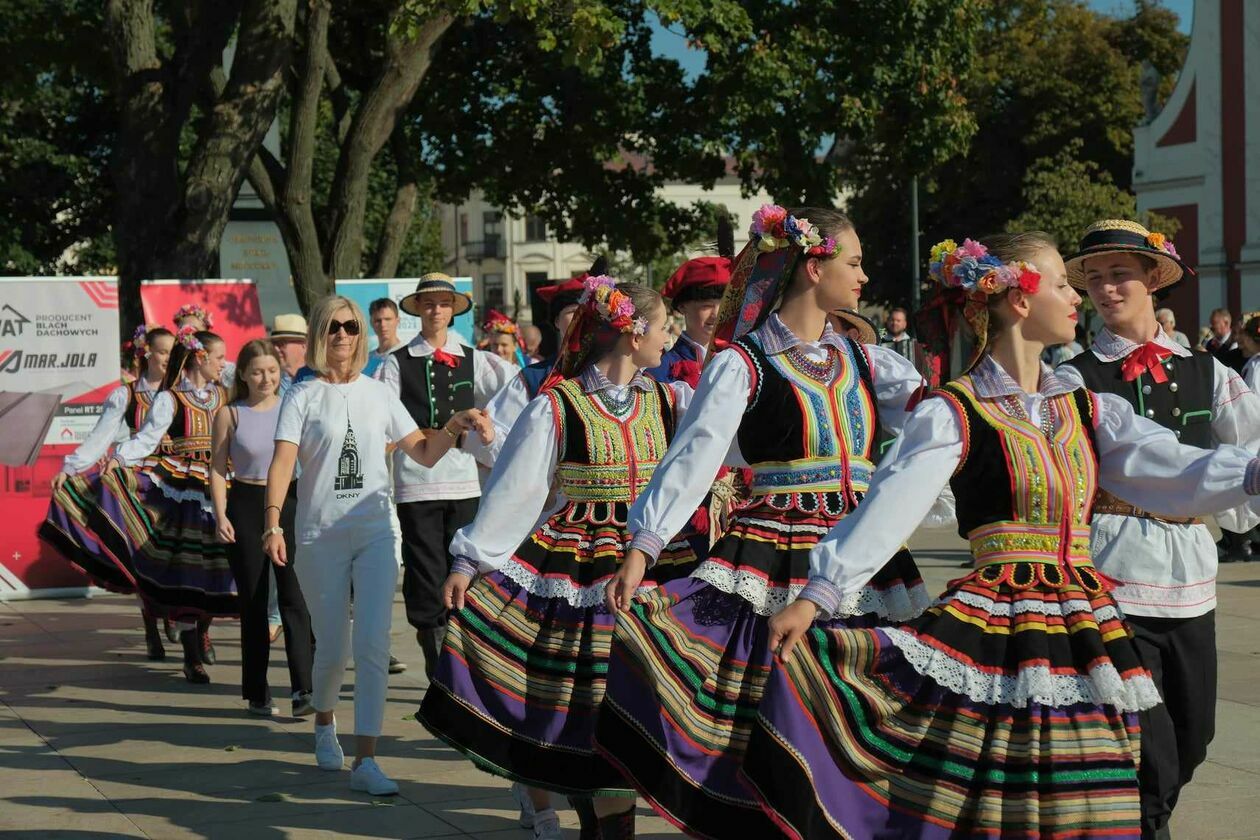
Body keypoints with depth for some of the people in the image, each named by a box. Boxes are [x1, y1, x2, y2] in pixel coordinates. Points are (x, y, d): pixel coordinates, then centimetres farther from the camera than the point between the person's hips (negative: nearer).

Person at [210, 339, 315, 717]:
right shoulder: (229, 415, 2)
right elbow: (218, 469, 3)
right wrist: (221, 516, -7)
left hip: (289, 503, 0)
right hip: (246, 506, 0)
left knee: (293, 597, -10)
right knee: (253, 602, 6)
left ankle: (303, 689, -14)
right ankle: (257, 693, 13)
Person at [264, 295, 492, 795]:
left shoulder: (378, 394, 9)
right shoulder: (303, 396, 0)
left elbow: (424, 453, 13)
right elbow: (283, 463, -12)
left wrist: (453, 428, -7)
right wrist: (272, 524, -25)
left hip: (375, 534, 2)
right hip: (320, 537, -1)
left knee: (373, 646, -10)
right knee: (332, 648, 6)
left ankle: (365, 760, -9)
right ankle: (324, 724, 37)